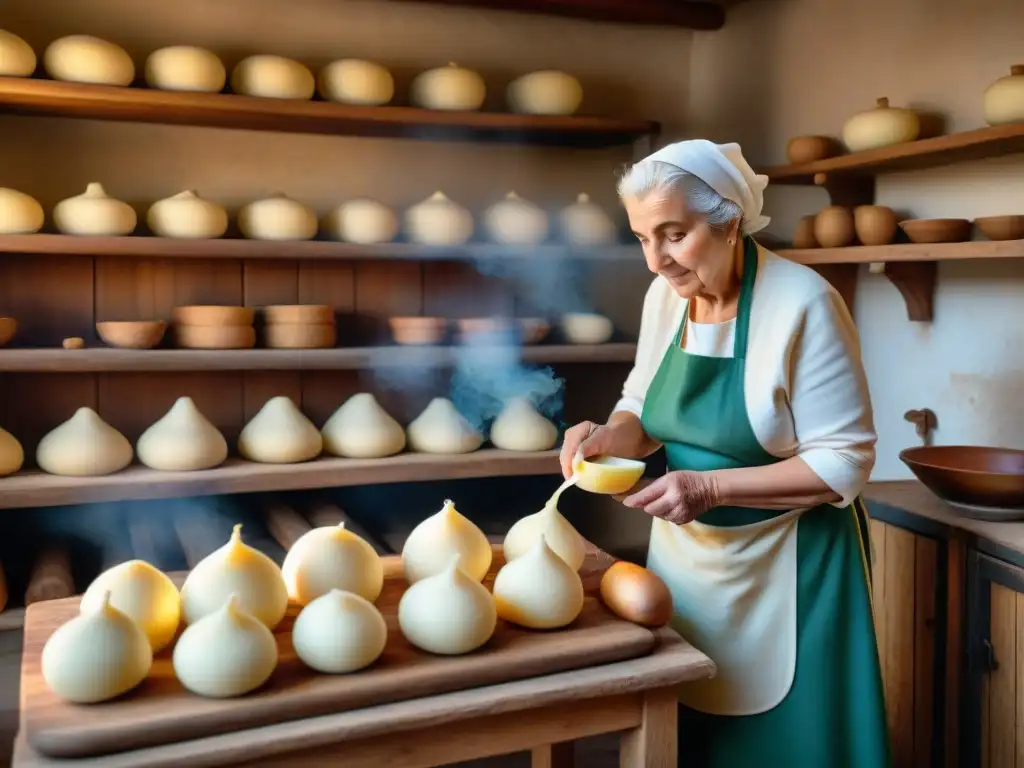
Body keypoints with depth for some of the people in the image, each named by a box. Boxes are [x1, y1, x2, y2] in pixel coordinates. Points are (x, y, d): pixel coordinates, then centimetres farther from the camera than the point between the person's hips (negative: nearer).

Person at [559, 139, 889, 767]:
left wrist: (710, 487, -26)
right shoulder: (664, 295, -2)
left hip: (786, 560, -5)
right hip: (685, 550, 6)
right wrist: (610, 435, -13)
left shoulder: (803, 304, -20)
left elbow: (845, 461, -18)